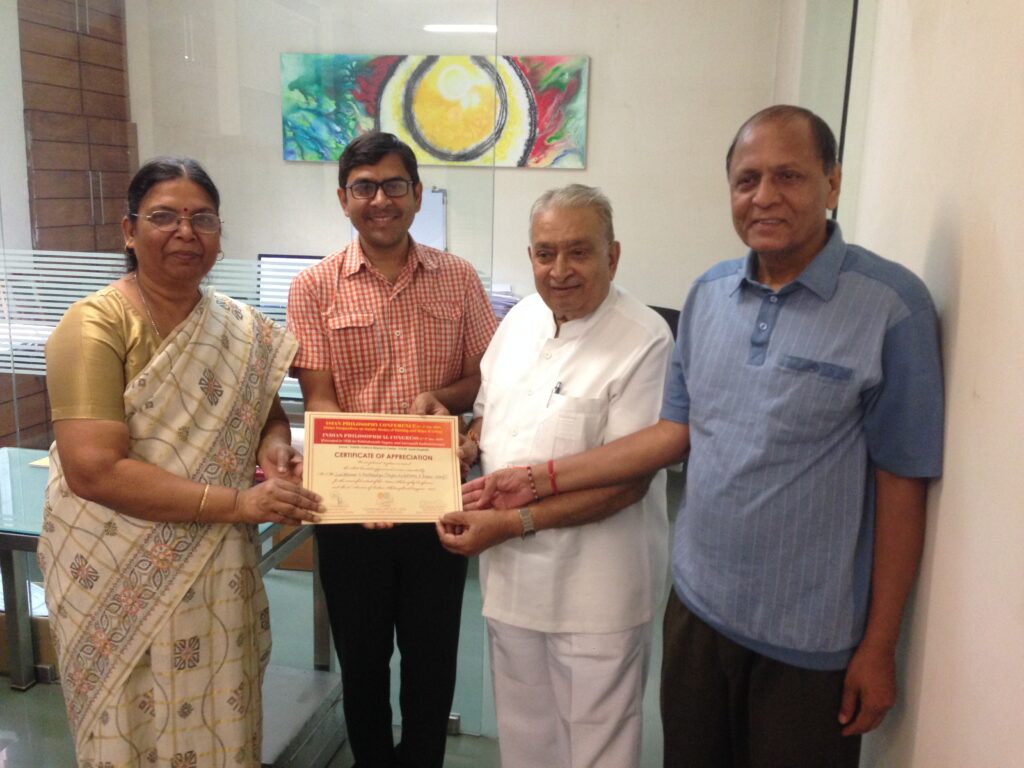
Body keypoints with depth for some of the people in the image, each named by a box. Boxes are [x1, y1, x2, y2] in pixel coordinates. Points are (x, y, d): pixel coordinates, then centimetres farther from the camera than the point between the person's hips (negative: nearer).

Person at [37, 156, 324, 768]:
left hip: (220, 573, 4)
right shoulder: (94, 326, -14)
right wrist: (237, 502, -24)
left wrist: (275, 448, -11)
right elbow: (93, 470, -22)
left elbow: (268, 411, 14)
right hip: (119, 577, -4)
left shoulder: (242, 329, 1)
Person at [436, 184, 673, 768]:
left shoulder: (644, 342, -17)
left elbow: (627, 479, -19)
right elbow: (486, 415, 14)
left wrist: (515, 522, -21)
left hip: (594, 593, -6)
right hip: (510, 576, 6)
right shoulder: (521, 320, 4)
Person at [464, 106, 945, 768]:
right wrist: (542, 480, 1)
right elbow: (679, 430, 6)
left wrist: (879, 646, -7)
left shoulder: (890, 305, -13)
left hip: (810, 639, -4)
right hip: (698, 606, 5)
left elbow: (901, 482, -11)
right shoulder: (709, 294, 2)